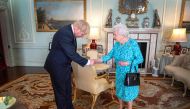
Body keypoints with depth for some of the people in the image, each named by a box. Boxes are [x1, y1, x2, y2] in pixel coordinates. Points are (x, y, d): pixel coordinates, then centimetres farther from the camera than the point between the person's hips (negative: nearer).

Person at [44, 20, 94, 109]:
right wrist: (87, 62, -21)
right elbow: (71, 54, -29)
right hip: (57, 66, -9)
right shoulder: (64, 33, -28)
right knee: (60, 91, 9)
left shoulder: (70, 31, 1)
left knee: (68, 90, 20)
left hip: (65, 66, 9)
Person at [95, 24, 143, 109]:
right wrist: (98, 60, -8)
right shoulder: (117, 44, -3)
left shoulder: (133, 43, -19)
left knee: (129, 91, 8)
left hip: (130, 73, -5)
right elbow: (110, 55, 1)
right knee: (120, 90, 19)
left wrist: (128, 63, -28)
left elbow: (140, 59, -16)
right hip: (119, 72, 6)